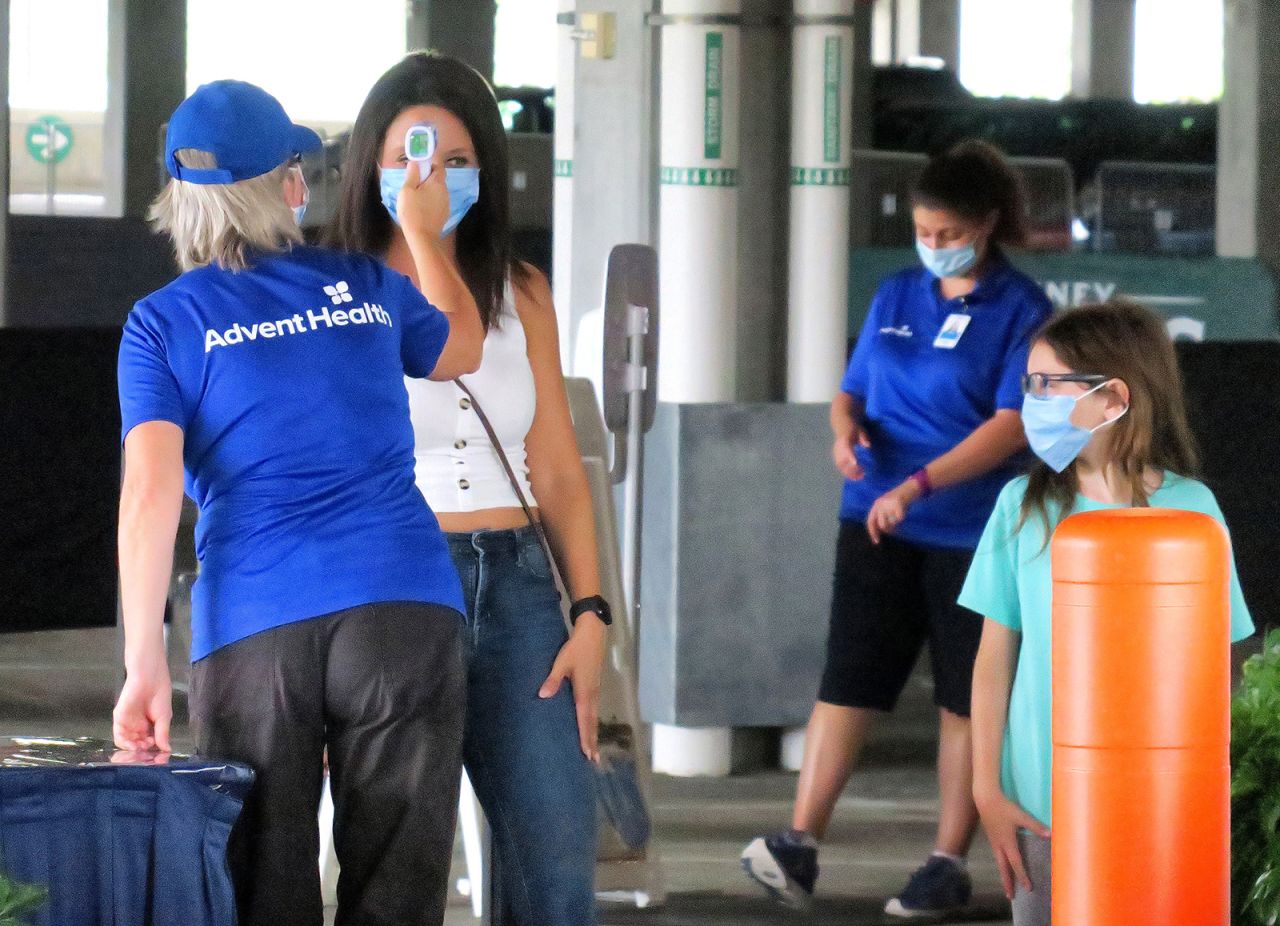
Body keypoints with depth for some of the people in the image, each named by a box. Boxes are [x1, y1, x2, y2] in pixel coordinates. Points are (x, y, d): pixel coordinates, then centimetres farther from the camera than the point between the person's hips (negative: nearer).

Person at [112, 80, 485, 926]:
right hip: (405, 604, 1)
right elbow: (464, 348, 35)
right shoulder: (367, 287, 13)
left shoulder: (163, 323, 5)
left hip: (254, 629, -1)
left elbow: (152, 491, -6)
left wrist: (144, 662, -6)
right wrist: (425, 234, 48)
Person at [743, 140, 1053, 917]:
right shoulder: (896, 297, 11)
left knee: (965, 699, 4)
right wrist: (848, 429, -5)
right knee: (848, 679, -3)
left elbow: (1012, 422, -14)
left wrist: (918, 486, -22)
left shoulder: (1021, 309, -6)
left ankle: (950, 862, 10)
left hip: (973, 532, -4)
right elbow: (853, 388, 19)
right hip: (878, 524, 4)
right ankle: (800, 845, -6)